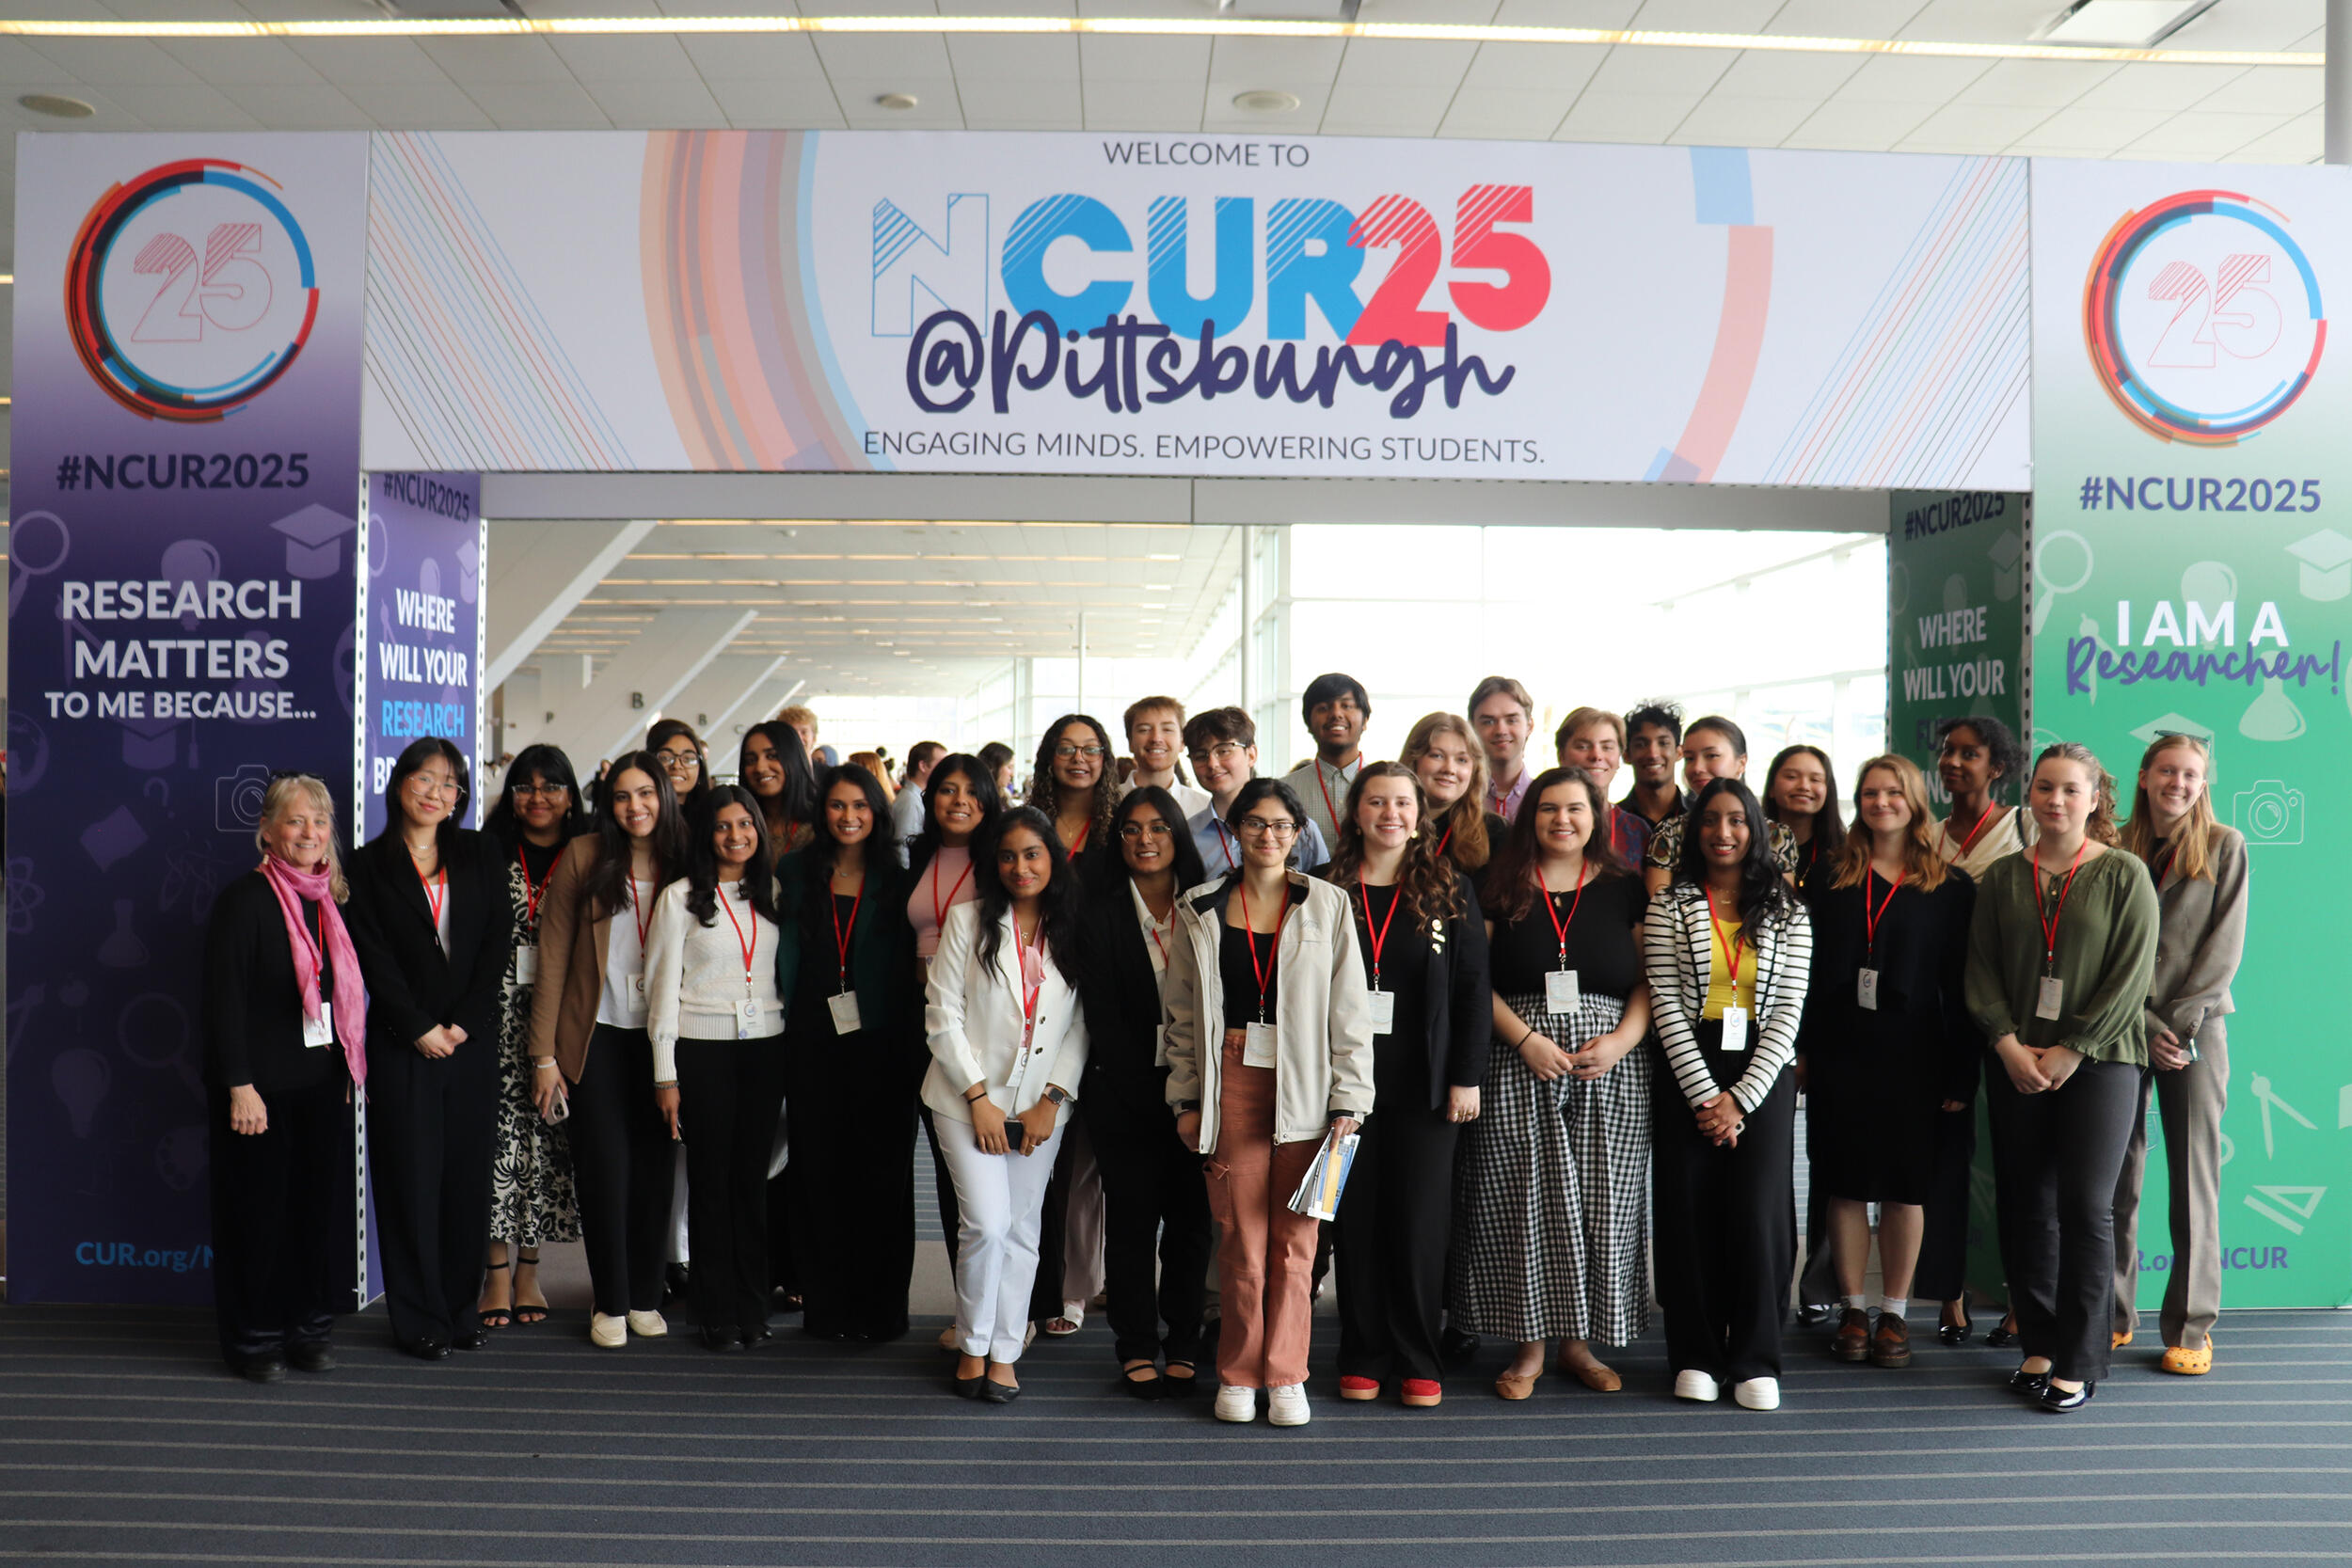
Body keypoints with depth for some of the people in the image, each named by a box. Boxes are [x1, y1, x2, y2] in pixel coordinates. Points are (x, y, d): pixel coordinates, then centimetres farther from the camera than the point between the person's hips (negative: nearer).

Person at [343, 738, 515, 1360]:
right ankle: (421, 1318, 12)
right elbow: (374, 959, -3)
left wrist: (463, 1023, -7)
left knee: (468, 1175, 6)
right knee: (411, 1176, 1)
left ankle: (460, 1306, 18)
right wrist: (420, 1029, -11)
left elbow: (497, 943, 3)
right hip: (402, 1044, -2)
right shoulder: (369, 865, 3)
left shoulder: (481, 856, 10)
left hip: (473, 1040, 2)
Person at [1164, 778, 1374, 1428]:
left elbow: (1349, 1011, 4)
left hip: (1303, 1090, 0)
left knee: (1295, 1235, 1)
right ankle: (1238, 1375, 16)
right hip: (1231, 1083, 0)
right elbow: (1182, 1015, 11)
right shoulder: (1199, 912, 9)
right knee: (1242, 1235, 0)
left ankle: (1285, 1376, 15)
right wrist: (1186, 1099, 7)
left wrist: (1347, 1101, -2)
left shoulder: (1327, 906, 6)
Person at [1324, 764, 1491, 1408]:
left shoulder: (1450, 886, 4)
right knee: (1356, 1220, 5)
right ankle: (1363, 1358, 18)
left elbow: (1473, 987, 3)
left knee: (1420, 1222, 2)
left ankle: (1418, 1362, 15)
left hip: (1425, 1083, 0)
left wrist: (1467, 1077, -4)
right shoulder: (1326, 889, 4)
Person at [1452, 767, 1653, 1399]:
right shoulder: (1502, 889, 5)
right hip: (1518, 1073, -1)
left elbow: (1653, 979, 6)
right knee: (1522, 1203, 0)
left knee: (1600, 1204, 4)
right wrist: (1525, 1038, -11)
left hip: (1611, 1072, 1)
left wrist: (1621, 1039, -10)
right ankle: (1529, 1346, 11)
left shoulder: (1625, 889, 8)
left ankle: (1579, 1341, 17)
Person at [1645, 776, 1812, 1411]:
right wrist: (1705, 1095, -11)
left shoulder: (1787, 913, 7)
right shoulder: (1671, 909, 5)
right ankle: (1696, 1356, 13)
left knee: (1758, 1212, -5)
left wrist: (1740, 1097, -8)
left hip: (1762, 1075, 0)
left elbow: (1788, 1013, 1)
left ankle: (1755, 1360, 8)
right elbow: (1667, 1008, -2)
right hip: (1687, 1074, 0)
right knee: (1689, 1213, 0)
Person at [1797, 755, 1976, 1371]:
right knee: (1845, 1185, 5)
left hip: (1913, 1060, -1)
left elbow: (1959, 986, 0)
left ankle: (1894, 1313, 17)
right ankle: (1853, 1310, 16)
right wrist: (1800, 1049, -3)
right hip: (1839, 1055, 1)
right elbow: (1804, 969, 5)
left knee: (1906, 1188, 5)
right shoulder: (1829, 880, 7)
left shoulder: (1951, 887, 3)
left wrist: (1960, 1074, -5)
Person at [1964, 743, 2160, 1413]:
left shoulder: (2124, 874, 0)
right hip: (2016, 1065, 3)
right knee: (2024, 1206, 6)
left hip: (2098, 1062, -3)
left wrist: (2071, 1050, -11)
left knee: (2085, 1207, -3)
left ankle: (2078, 1364, 6)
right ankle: (2039, 1346, 19)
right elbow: (1980, 970, 5)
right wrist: (2009, 1044, -8)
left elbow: (2132, 974, -6)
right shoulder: (2002, 877, 8)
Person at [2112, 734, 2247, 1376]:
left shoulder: (2225, 847, 5)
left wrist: (2179, 1022, -9)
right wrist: (2145, 1028, -8)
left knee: (2194, 1177, 0)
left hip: (2197, 1027, -1)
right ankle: (2113, 1316, 13)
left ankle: (2191, 1327, 9)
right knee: (2117, 1174, 2)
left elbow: (2225, 944, -1)